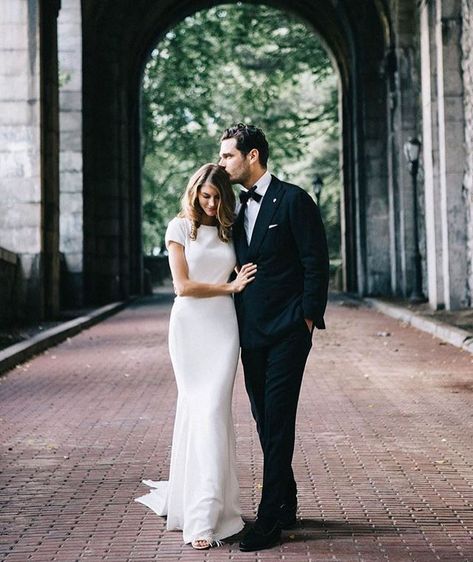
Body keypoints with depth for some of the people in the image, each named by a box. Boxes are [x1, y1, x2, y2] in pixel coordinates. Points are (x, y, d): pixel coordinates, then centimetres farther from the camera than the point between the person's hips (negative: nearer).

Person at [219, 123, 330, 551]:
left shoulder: (293, 200, -6)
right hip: (251, 334, 7)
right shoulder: (236, 207, 14)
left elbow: (316, 263, -8)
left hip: (286, 332, -7)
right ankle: (285, 507, 24)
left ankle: (269, 520, -4)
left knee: (278, 422, -7)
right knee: (265, 421, 12)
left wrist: (308, 320, -12)